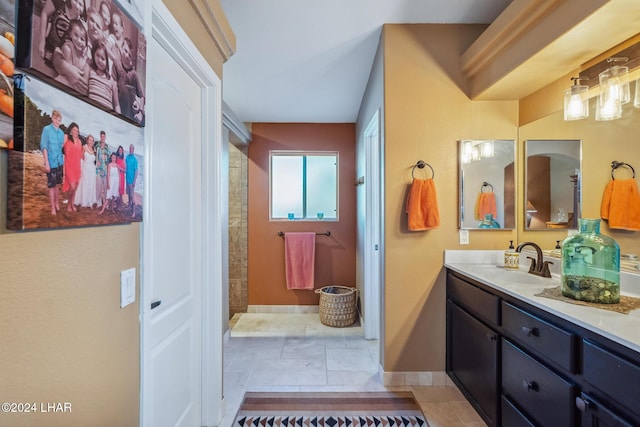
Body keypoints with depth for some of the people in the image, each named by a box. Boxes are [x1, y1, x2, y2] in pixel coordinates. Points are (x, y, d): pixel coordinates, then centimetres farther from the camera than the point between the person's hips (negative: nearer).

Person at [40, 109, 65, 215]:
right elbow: (44, 146, -10)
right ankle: (53, 208, 7)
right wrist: (46, 162, -14)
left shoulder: (61, 132, 9)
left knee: (57, 185, 15)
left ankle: (57, 204, 27)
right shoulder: (46, 129, -6)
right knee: (51, 186, 0)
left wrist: (63, 159, 9)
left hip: (59, 162, 5)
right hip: (51, 162, -5)